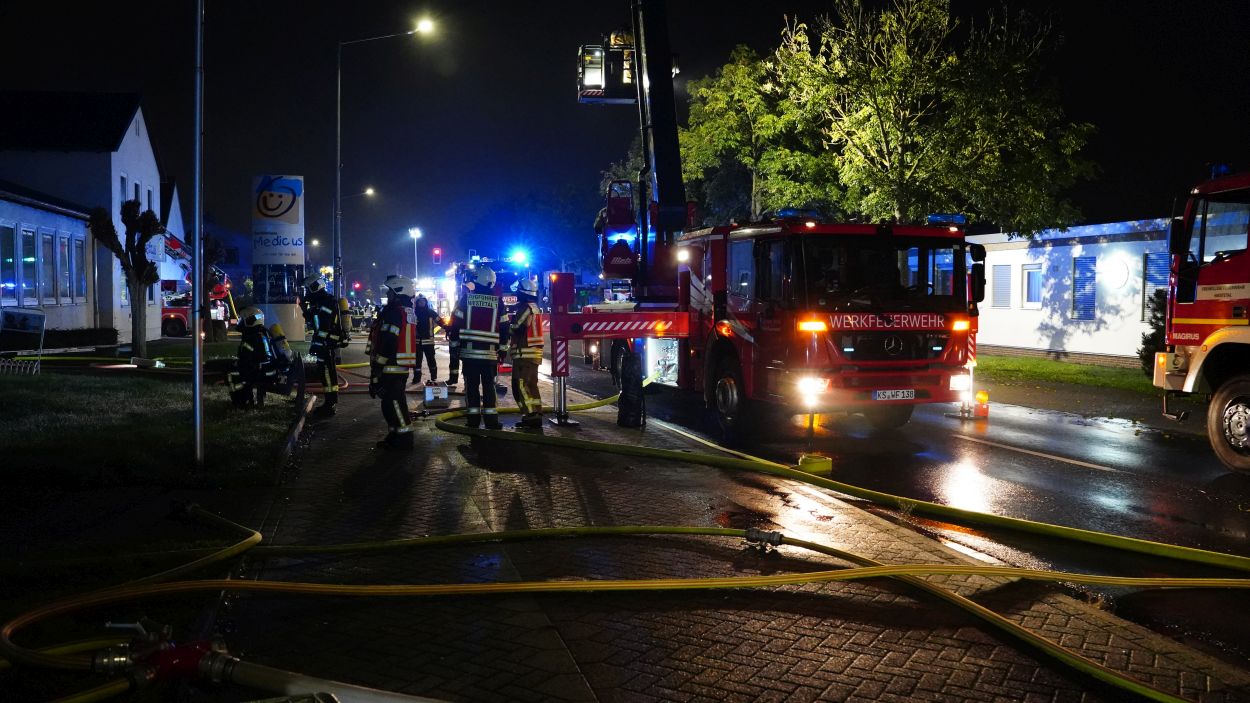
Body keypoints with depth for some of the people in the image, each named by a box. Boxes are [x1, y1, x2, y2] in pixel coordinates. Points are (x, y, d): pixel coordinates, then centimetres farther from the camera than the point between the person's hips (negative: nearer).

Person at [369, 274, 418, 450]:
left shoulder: (394, 312, -16)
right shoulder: (409, 312, 16)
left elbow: (386, 345, -21)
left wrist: (375, 373, -19)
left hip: (391, 369, -10)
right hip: (402, 368, 10)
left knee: (394, 403, -4)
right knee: (392, 403, 17)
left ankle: (403, 439, 0)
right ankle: (394, 436, 24)